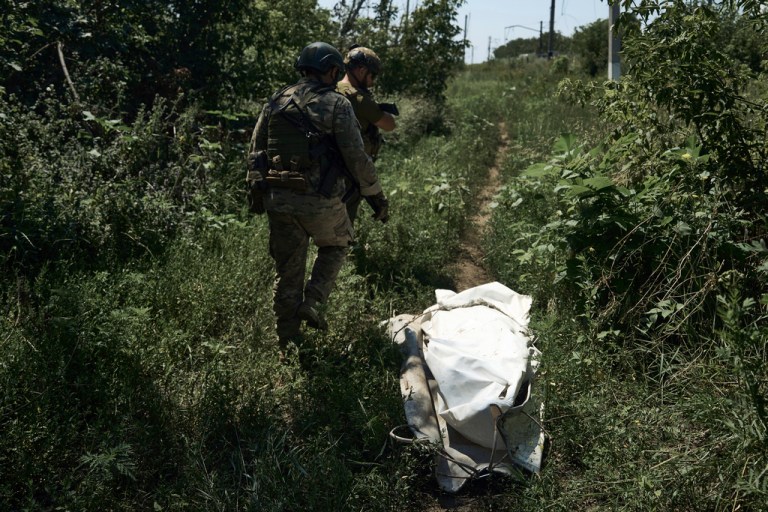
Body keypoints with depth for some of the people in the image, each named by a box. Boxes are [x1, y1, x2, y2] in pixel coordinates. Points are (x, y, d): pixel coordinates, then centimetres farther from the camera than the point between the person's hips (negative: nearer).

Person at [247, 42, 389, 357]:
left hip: (277, 198, 4)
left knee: (287, 271, 14)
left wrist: (256, 190, 22)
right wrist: (377, 197, 1)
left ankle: (287, 345, 22)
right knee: (336, 245, 26)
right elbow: (357, 158, -9)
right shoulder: (336, 105, -7)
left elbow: (255, 151, 11)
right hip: (319, 200, -4)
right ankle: (312, 301, 8)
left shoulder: (275, 102, 9)